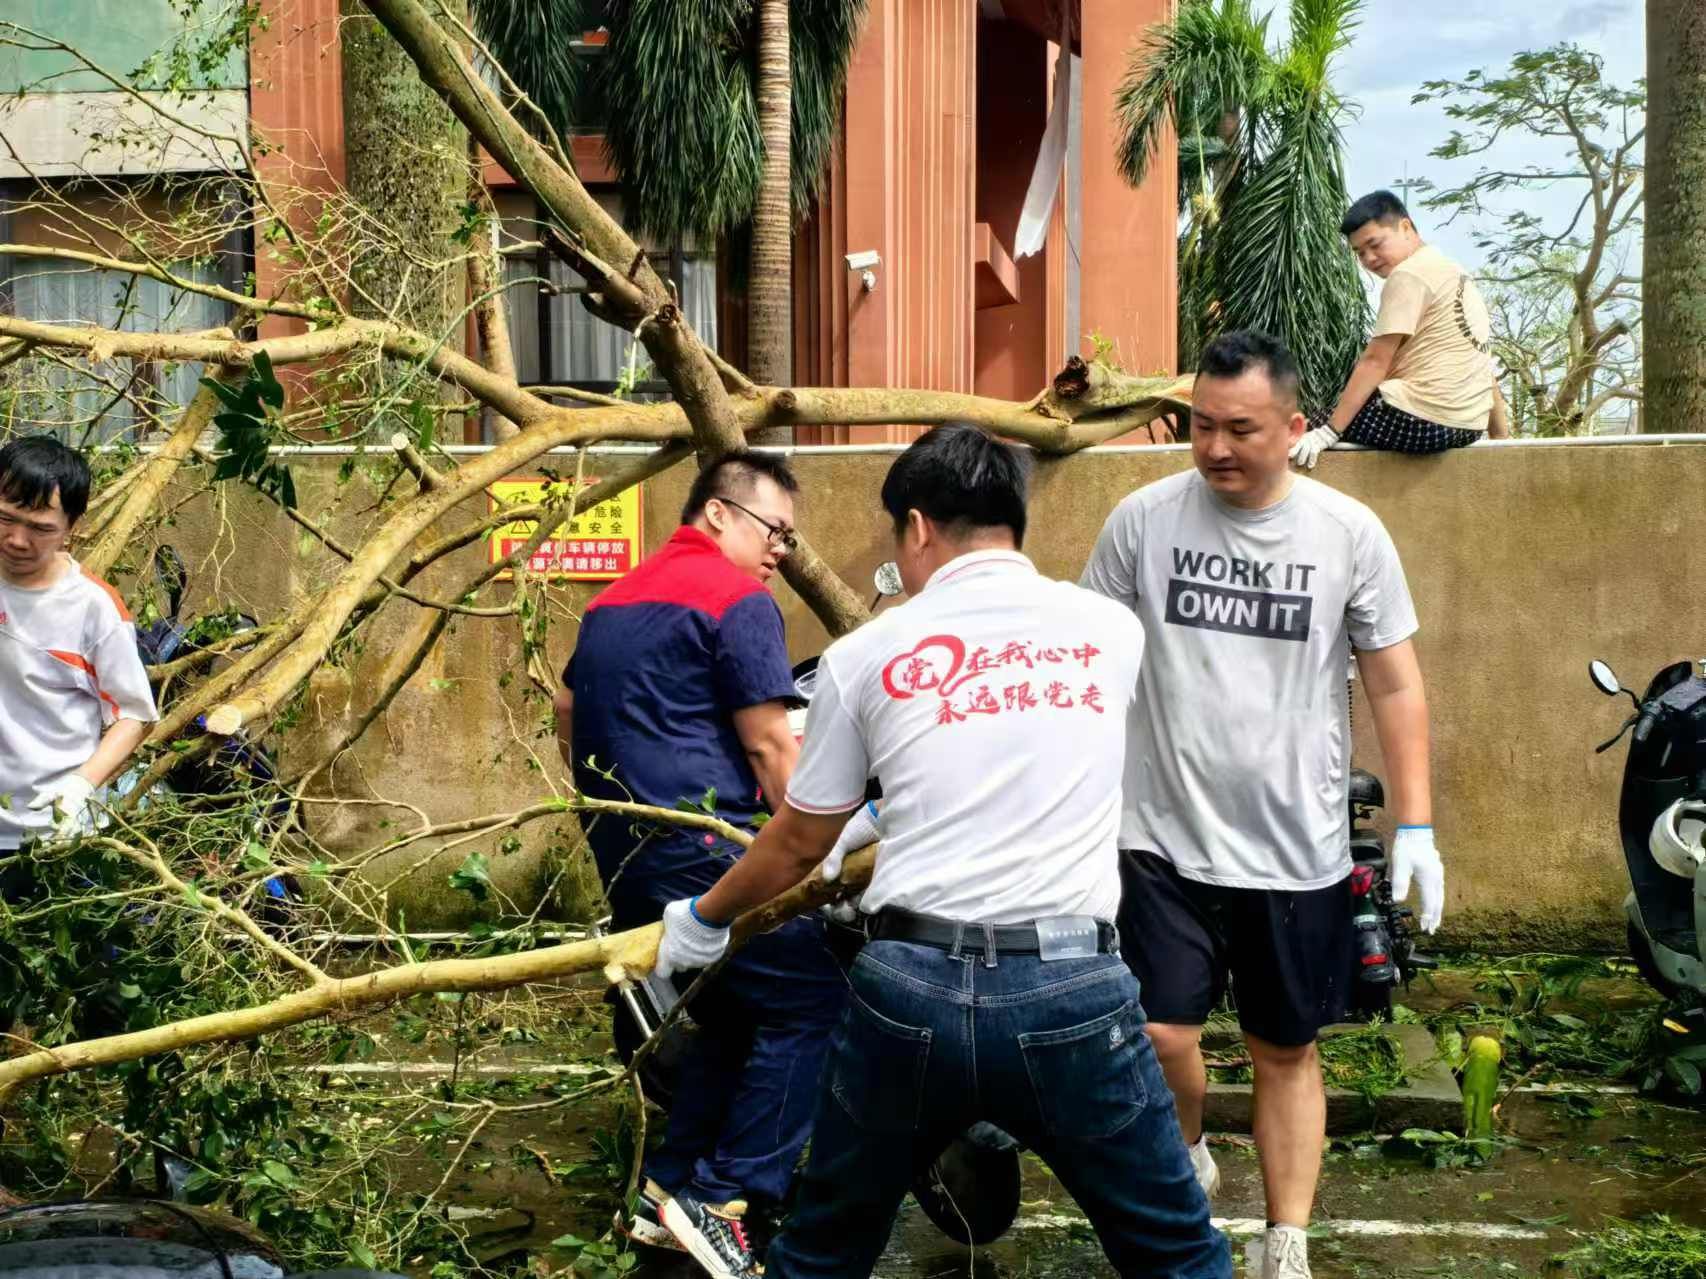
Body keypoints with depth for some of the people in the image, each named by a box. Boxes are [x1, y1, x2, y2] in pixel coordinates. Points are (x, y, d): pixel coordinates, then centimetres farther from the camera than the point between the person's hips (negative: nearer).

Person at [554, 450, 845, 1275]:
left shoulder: (615, 599, 19)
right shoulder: (737, 599, -8)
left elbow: (567, 719, 26)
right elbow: (771, 750, -12)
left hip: (623, 856, 10)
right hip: (699, 851, -9)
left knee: (733, 1019, 18)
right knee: (811, 1000, -4)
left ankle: (666, 1190, 18)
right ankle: (722, 1198, -5)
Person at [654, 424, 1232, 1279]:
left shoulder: (864, 655, 3)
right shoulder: (1111, 629, 8)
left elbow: (798, 843, 13)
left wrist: (701, 920, 33)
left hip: (908, 990, 1)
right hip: (1072, 992, 0)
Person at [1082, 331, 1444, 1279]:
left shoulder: (1348, 532, -3)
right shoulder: (1143, 519, -4)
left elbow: (1396, 683, 3)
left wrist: (1415, 825, -1)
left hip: (1299, 850, 1)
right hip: (1167, 840, 0)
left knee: (1288, 1050, 11)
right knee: (1163, 1035, -6)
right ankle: (1186, 1160, 26)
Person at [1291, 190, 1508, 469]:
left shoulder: (1408, 275, -8)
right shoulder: (1455, 273, 19)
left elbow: (1375, 362, -14)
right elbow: (1480, 363, 21)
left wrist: (1327, 433, -16)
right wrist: (1501, 434, 24)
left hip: (1423, 420, -10)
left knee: (1316, 425, 3)